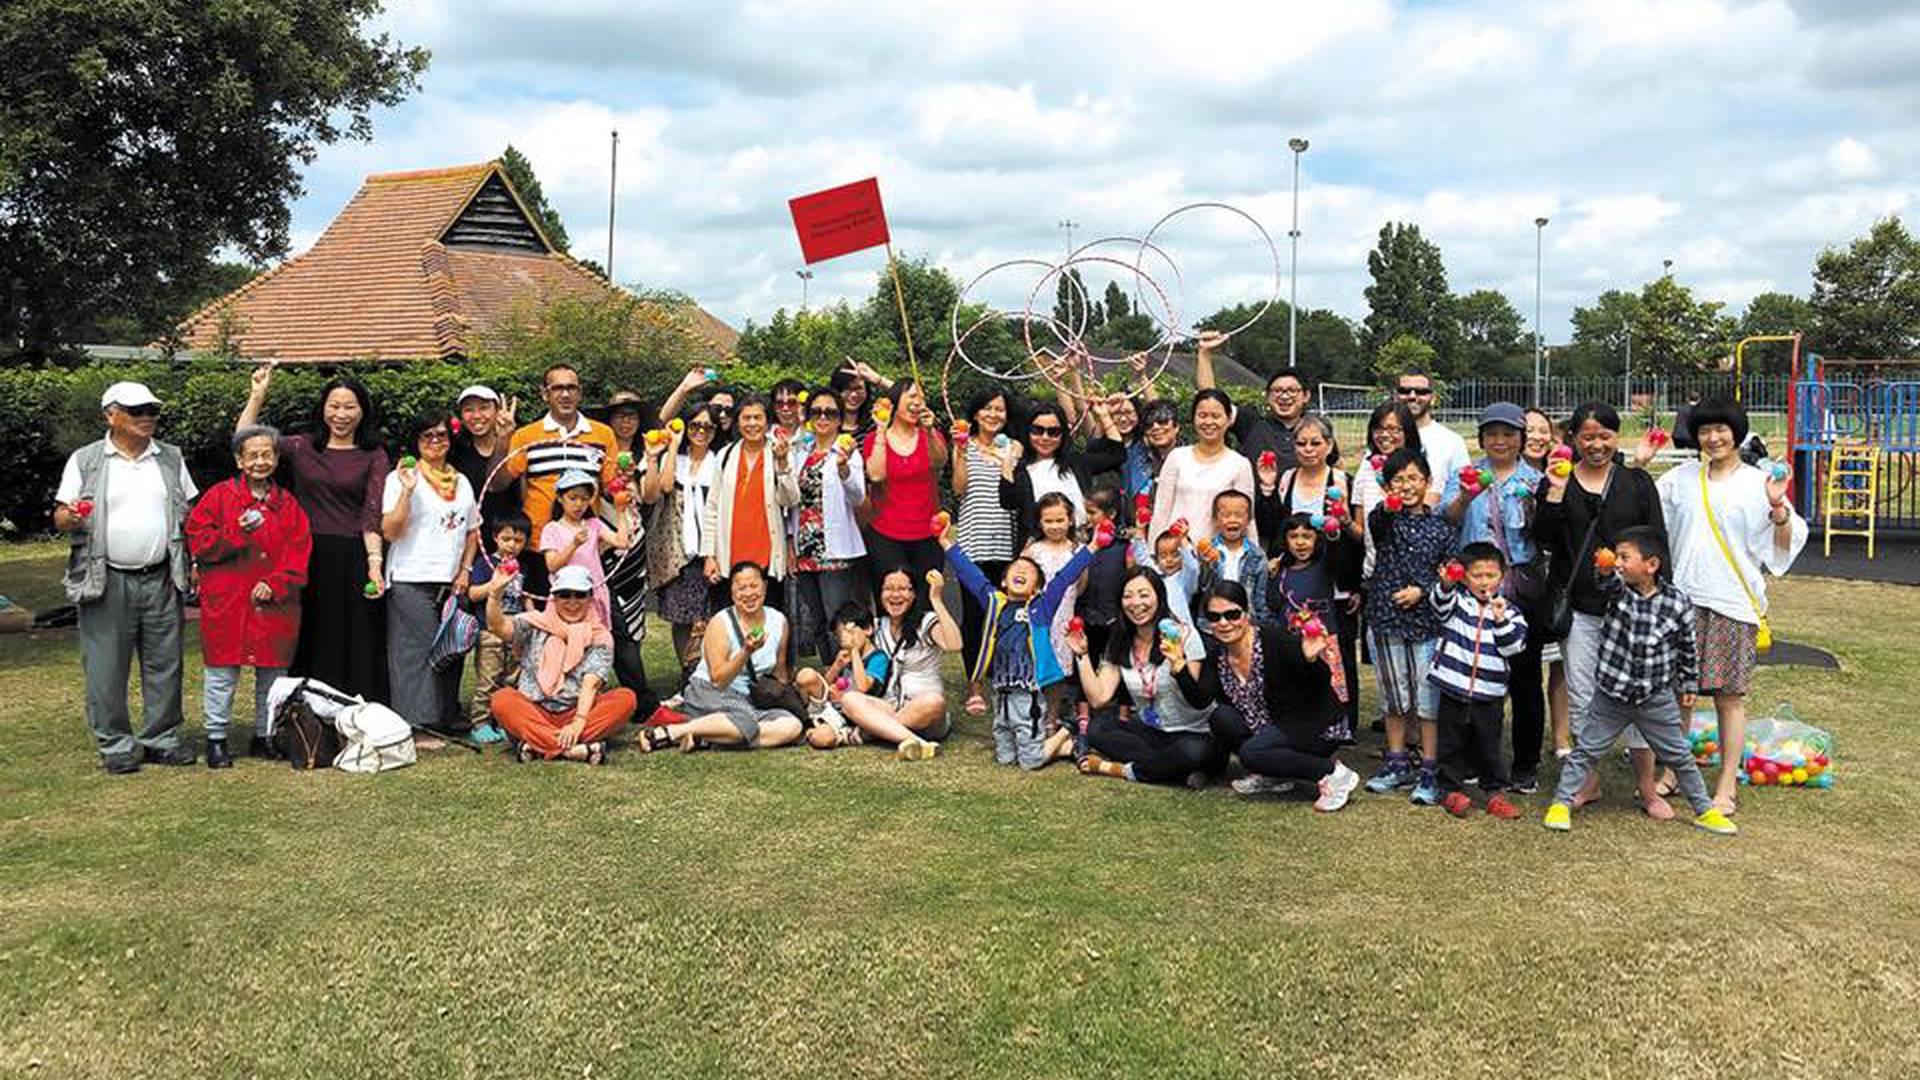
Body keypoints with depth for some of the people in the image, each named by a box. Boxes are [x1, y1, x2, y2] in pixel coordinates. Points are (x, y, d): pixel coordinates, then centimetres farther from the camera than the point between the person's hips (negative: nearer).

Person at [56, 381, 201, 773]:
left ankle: (162, 739, 17)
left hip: (161, 578, 3)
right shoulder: (85, 461, 2)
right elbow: (60, 518, 1)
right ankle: (115, 744, 12)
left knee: (165, 664, 7)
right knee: (107, 667, 1)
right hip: (106, 580, -3)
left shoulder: (171, 459, 11)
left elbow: (188, 514, 14)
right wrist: (72, 517, -22)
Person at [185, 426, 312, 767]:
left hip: (274, 605, 3)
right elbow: (198, 541, -4)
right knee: (222, 672, 1)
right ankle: (216, 739, 12)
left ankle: (265, 736, 20)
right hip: (227, 604, -3)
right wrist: (238, 531, -18)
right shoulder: (218, 496, 2)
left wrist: (276, 584, -9)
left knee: (273, 672, 8)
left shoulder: (288, 504, 9)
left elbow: (299, 551, 4)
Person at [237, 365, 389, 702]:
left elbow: (373, 513, -5)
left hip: (354, 561, -2)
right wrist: (258, 396, -4)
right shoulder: (302, 447, 9)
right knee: (312, 646, 8)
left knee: (356, 646, 2)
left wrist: (374, 562, -16)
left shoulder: (374, 457, 4)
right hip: (308, 560, 2)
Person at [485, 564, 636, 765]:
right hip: (532, 714, 0)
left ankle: (539, 745, -32)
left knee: (625, 698, -24)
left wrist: (578, 723, -26)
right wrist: (496, 593, -28)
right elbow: (497, 626, -11)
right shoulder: (535, 625, 7)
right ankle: (578, 749, -39)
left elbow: (591, 684, -11)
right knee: (502, 699, -28)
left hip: (579, 712, 0)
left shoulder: (600, 637, 3)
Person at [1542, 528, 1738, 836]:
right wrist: (1604, 570, -56)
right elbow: (1606, 584, -34)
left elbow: (1687, 648, 3)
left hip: (1656, 698, 0)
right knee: (1587, 750, 6)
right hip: (1611, 695, 0)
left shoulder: (1677, 604, -10)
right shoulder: (1617, 589, -9)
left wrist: (1689, 685, 12)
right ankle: (1562, 802, 16)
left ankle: (1705, 810, 28)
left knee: (1679, 755, 12)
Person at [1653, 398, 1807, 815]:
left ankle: (1727, 785, 12)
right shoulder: (1681, 477, 10)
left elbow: (1786, 545, -2)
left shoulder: (1757, 483, 1)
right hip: (1683, 597, 3)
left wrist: (1777, 507, -19)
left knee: (1729, 697, 3)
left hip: (1733, 604, -3)